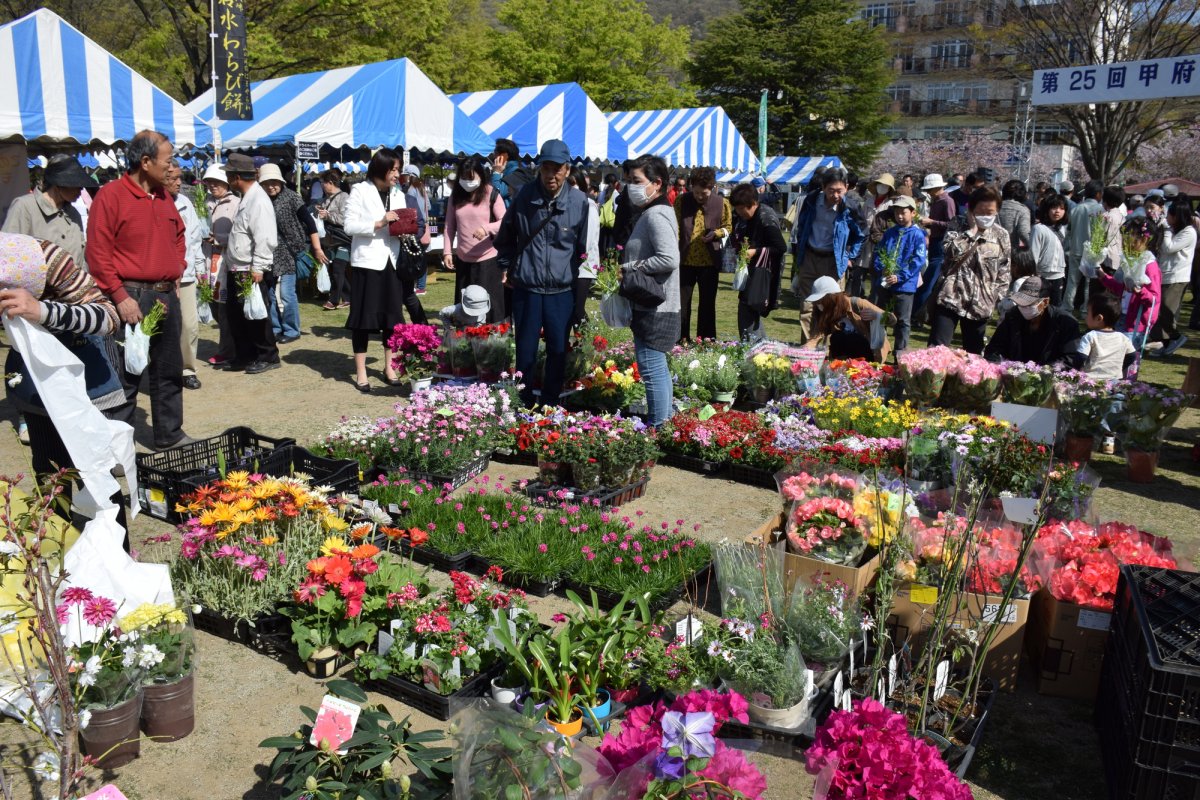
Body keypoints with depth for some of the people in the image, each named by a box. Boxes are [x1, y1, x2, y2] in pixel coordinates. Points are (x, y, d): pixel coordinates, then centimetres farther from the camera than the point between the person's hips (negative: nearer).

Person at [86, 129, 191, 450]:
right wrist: (120, 296, -16)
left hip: (167, 296, 7)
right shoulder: (111, 195, -10)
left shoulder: (163, 197, 12)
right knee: (126, 376, -2)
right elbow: (98, 253, -13)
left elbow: (179, 236, 26)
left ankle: (170, 435, 26)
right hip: (132, 298, -7)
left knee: (168, 372, 14)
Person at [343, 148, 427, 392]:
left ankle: (389, 368, 21)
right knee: (364, 317, -1)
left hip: (393, 261, 5)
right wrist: (379, 223, -18)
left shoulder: (399, 195, 13)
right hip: (368, 261, -5)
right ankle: (360, 373, 6)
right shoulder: (360, 191, -1)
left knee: (392, 316, 8)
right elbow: (349, 225, -8)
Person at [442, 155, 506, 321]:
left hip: (488, 259, -4)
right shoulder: (455, 195, 7)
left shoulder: (491, 193, -7)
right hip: (463, 260, 5)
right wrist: (447, 251, 2)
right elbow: (450, 226, 11)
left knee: (489, 305, -1)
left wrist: (486, 228, -28)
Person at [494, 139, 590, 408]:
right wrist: (508, 267, 13)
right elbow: (505, 237, 13)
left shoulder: (579, 201, -5)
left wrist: (580, 278, 10)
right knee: (525, 350, 7)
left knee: (558, 350, 9)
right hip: (526, 288, 0)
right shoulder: (524, 196, -3)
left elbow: (585, 247, 7)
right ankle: (524, 403, 22)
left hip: (562, 290, 0)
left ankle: (550, 403, 25)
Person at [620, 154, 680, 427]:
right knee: (659, 368, 18)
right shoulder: (651, 213, 15)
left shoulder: (656, 215, -16)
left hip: (654, 309, -11)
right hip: (651, 306, 11)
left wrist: (629, 268, -19)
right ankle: (664, 421, 29)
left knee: (652, 370, -4)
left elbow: (669, 259, -27)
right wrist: (628, 268, 7)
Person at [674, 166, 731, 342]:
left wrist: (716, 233, -13)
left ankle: (706, 340, 19)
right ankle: (680, 339, 15)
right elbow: (675, 227, -3)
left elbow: (728, 227, 8)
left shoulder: (722, 203, -4)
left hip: (709, 261, 0)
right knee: (681, 301, 4)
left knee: (707, 303, 9)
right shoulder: (682, 200, -4)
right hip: (685, 260, 0)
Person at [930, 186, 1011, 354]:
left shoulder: (1002, 236, 5)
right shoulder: (957, 228, -1)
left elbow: (1004, 271, 10)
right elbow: (953, 251, -21)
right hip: (951, 297, -3)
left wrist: (1000, 298, 5)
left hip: (980, 303, 3)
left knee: (973, 352, 13)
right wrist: (972, 230, -15)